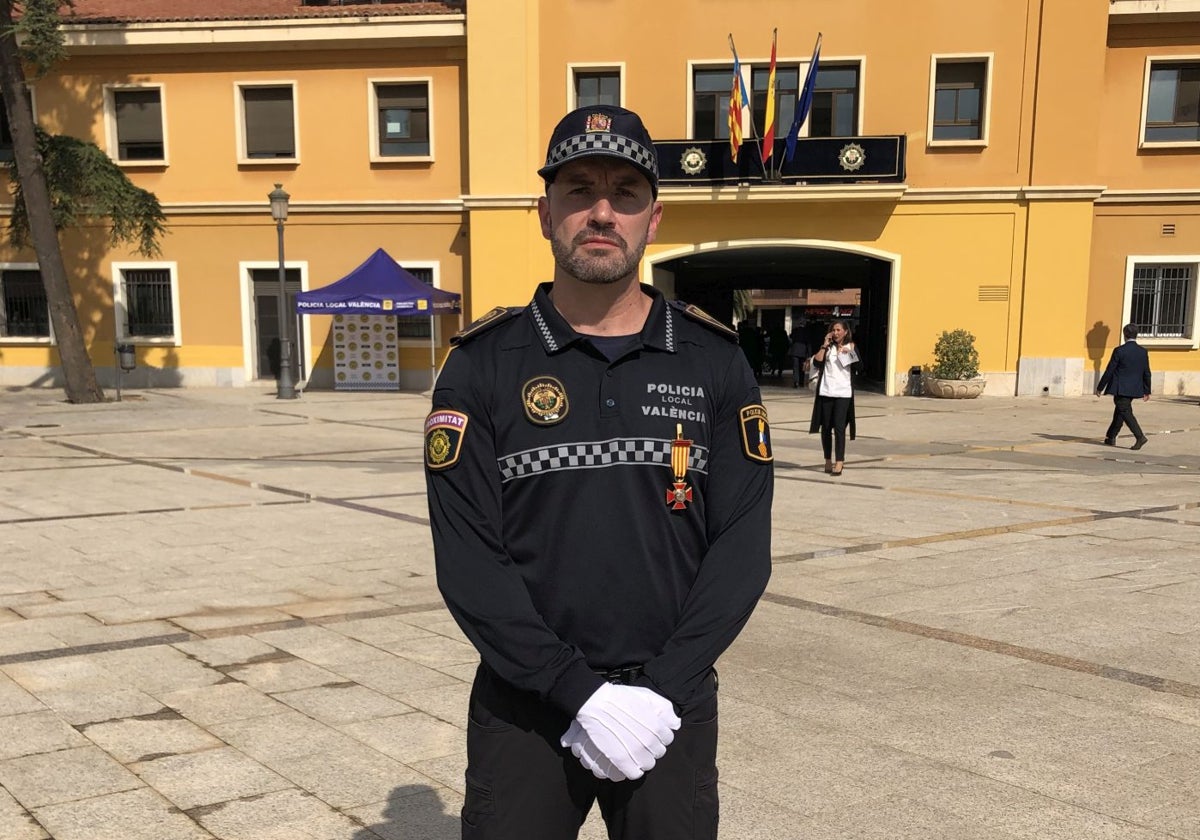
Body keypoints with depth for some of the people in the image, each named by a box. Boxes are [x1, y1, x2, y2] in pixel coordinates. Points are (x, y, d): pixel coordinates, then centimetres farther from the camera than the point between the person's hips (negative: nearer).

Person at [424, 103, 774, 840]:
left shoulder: (715, 360, 0)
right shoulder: (483, 365, -5)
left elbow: (743, 546, -4)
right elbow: (468, 559, -10)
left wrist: (659, 690, -13)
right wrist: (581, 693, -16)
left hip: (673, 709, 1)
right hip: (523, 710, -1)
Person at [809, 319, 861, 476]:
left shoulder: (851, 347, 7)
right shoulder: (827, 347, 10)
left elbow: (859, 367, -2)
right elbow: (817, 362, -6)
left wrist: (849, 353, -13)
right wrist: (824, 345, -6)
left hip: (843, 393, -2)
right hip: (826, 392, 2)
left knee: (839, 427, -11)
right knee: (826, 427, 5)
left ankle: (839, 462, -10)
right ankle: (828, 460, 17)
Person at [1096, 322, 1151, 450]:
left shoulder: (1119, 351, -13)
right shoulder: (1143, 351, 3)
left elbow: (1109, 371, -10)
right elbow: (1147, 373, 8)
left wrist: (1100, 388, -1)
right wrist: (1147, 391, 18)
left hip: (1120, 389, -6)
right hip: (1134, 389, 6)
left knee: (1125, 412, -5)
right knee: (1119, 412, 18)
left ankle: (1140, 437, -18)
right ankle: (1111, 437, 25)